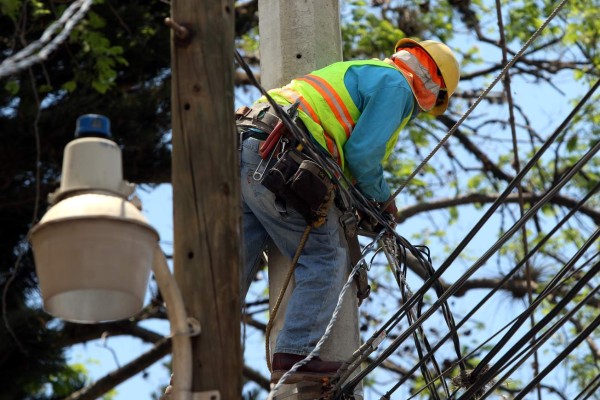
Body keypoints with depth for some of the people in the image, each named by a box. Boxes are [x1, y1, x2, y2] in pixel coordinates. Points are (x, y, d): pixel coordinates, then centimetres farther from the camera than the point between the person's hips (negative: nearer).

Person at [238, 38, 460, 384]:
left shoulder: (361, 73, 32)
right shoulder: (396, 85, 2)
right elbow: (362, 154, -8)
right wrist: (382, 198, 9)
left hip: (244, 151, 9)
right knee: (326, 258, -1)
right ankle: (294, 354, -7)